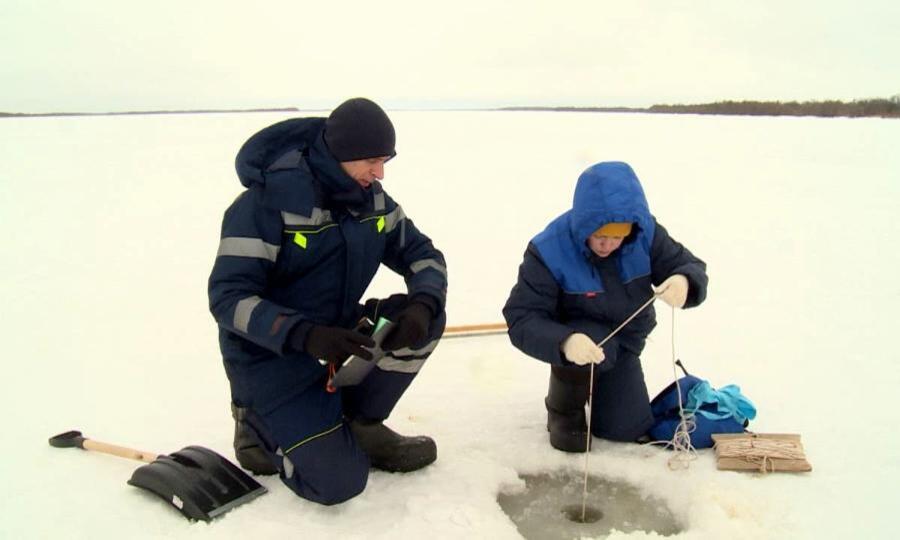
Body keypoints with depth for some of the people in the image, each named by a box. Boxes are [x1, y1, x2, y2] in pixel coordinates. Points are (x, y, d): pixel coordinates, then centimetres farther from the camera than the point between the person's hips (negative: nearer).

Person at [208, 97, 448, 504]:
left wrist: (422, 306, -23)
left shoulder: (372, 198, -3)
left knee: (428, 317, -14)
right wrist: (306, 335, -40)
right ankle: (261, 426, 11)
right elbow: (228, 298, -25)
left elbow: (422, 255, 0)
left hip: (337, 330, 7)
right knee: (338, 482, -18)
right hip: (270, 353, -6)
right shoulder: (269, 200, -22)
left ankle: (360, 424, 3)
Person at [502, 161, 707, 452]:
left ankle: (599, 383, 33)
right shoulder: (549, 250, -30)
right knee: (599, 344, -37)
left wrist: (684, 282, -39)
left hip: (625, 340, 4)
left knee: (628, 429, -1)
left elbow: (690, 266, -12)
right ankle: (564, 410, -5)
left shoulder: (647, 233, -20)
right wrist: (564, 342, -52)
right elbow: (521, 318, -31)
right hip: (579, 335, -3)